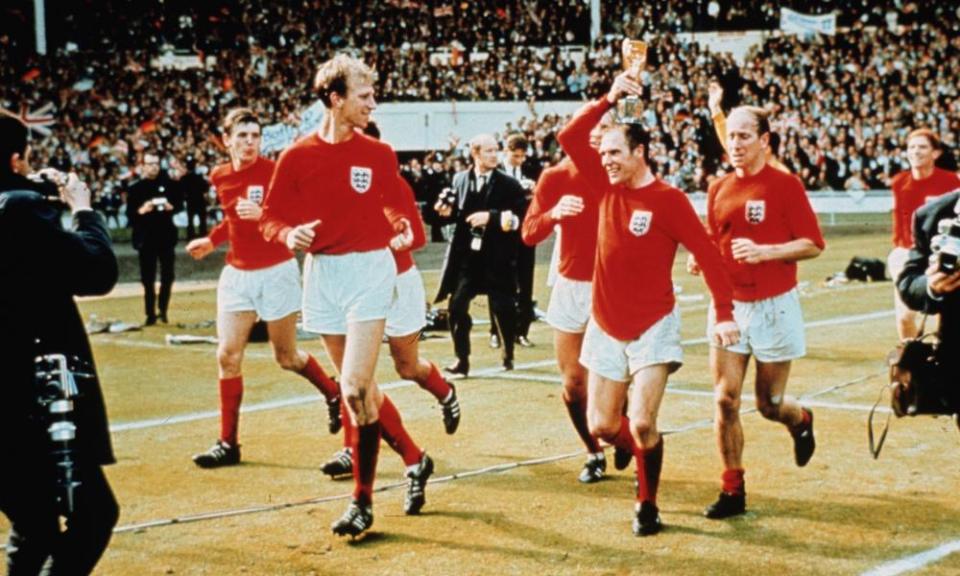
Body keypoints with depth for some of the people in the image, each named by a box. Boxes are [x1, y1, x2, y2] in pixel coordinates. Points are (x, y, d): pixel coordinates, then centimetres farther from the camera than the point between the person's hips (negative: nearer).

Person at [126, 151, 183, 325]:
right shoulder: (136, 188, 1)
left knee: (167, 276, 5)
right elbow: (130, 214, -3)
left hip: (166, 235, 1)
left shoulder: (169, 184, 4)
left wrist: (171, 207, -14)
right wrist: (141, 210, -22)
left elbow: (180, 204, 6)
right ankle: (151, 314, 10)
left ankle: (163, 310, 18)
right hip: (145, 237, -1)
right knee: (148, 278, 3)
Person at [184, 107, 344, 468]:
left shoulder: (274, 171, -12)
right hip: (237, 275, 4)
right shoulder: (220, 177, 4)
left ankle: (333, 394, 35)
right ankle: (228, 443, 5)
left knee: (286, 356, 6)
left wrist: (265, 215, -30)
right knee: (228, 356, -2)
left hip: (276, 272, -4)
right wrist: (211, 241, 14)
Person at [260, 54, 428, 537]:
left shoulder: (378, 154, -1)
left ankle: (362, 500, -4)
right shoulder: (297, 157, -1)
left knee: (355, 389, -13)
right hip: (321, 275, 3)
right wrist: (290, 235, -17)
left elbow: (398, 204, 12)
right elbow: (270, 218, 0)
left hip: (369, 270, -3)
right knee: (359, 388, 12)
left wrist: (405, 233, -3)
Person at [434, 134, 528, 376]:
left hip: (496, 258, -2)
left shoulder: (509, 185, -5)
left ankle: (508, 355, 28)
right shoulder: (459, 179, 5)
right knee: (457, 306, -5)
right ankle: (462, 360, 6)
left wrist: (492, 217, -22)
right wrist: (448, 211, -5)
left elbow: (518, 218, -13)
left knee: (503, 308, 5)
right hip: (466, 255, 2)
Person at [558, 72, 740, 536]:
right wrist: (609, 100, -8)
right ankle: (642, 455, 39)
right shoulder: (607, 187, 3)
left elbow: (707, 254, -13)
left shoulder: (668, 200, -11)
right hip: (606, 328, 5)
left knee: (641, 424, -13)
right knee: (601, 425, 6)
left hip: (652, 329, -5)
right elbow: (569, 138, 0)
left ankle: (647, 505, 7)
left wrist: (724, 314, -19)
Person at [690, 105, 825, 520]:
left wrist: (764, 251, -23)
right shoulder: (718, 189, 7)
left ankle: (801, 421, 42)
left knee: (770, 404, 5)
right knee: (725, 400, -3)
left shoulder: (786, 185, -8)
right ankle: (733, 491, 7)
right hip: (728, 304, 4)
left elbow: (813, 245, -10)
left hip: (774, 306, -4)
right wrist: (699, 258, -3)